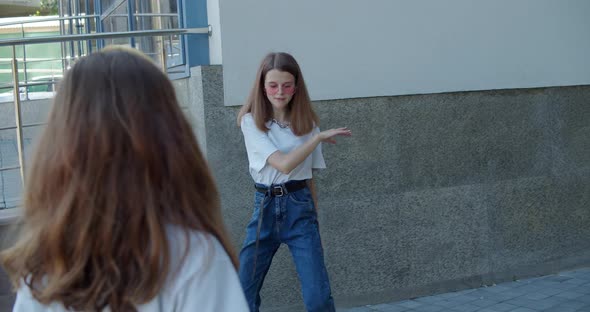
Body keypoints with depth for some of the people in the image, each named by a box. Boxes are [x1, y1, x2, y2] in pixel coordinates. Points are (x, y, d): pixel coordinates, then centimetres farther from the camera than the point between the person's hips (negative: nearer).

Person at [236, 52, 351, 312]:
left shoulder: (306, 123, 6)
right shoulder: (251, 121, -3)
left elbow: (309, 176, 11)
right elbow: (284, 164, -16)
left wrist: (314, 217, 11)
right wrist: (320, 137, -15)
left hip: (300, 207, 1)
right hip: (265, 207, -1)